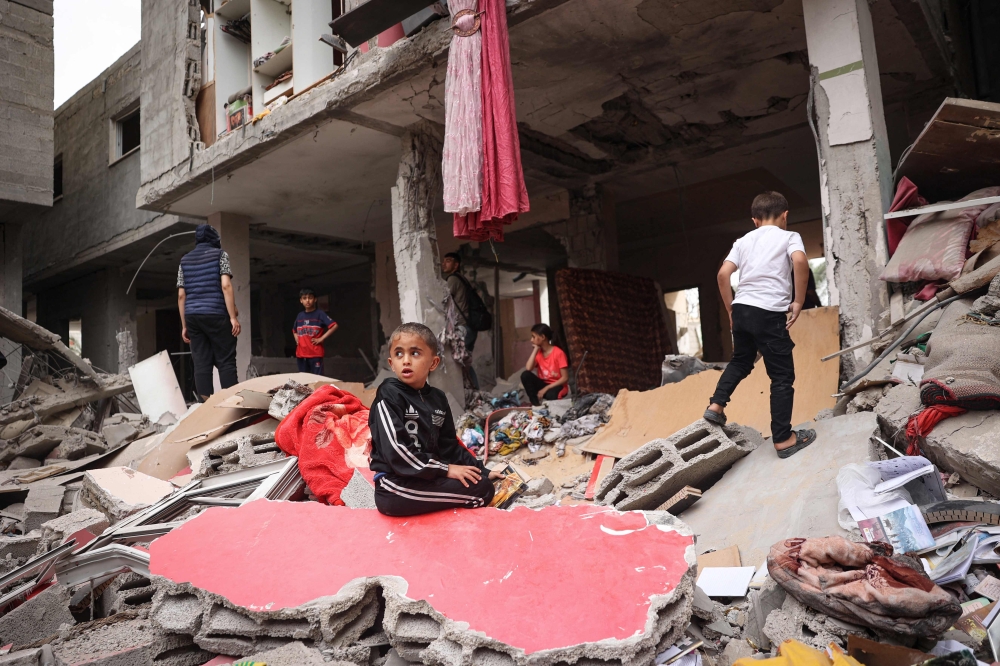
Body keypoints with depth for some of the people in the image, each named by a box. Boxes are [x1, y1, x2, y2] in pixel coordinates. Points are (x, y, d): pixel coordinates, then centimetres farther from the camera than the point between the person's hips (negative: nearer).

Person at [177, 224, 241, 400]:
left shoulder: (185, 260, 16)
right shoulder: (219, 254, 3)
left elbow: (181, 295, 11)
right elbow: (225, 286, -10)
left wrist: (184, 325, 13)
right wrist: (233, 317, -11)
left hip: (193, 316, 4)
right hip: (216, 315, -4)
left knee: (201, 364, 1)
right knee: (226, 362, -4)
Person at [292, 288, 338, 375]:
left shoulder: (320, 314, -5)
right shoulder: (300, 315, 12)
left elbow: (334, 326, -14)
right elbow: (294, 330, 30)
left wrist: (321, 338, -14)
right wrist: (296, 338, 10)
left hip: (315, 354, -6)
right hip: (301, 354, 6)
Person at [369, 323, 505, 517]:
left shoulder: (437, 398, 12)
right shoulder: (388, 395, -10)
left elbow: (448, 445, 18)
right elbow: (395, 450, -19)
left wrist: (483, 472, 10)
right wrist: (444, 469, -16)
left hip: (428, 479, 8)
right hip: (396, 485, -8)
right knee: (479, 489, -16)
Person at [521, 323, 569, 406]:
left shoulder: (559, 353, -13)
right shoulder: (538, 353, 4)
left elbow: (565, 378, -15)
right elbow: (528, 369, -13)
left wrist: (546, 388, -21)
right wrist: (535, 349, -9)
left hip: (557, 386, -7)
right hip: (543, 384, 7)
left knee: (550, 395, -41)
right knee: (525, 375, -20)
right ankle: (536, 404, -18)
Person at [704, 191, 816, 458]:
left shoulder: (743, 240, 17)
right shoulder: (789, 236, 6)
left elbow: (723, 274, 6)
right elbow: (800, 261, -15)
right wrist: (798, 302, -8)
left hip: (742, 309, 5)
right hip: (771, 313, -5)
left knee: (741, 360, 29)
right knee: (782, 376, 5)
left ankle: (716, 405, 20)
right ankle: (783, 439, 9)